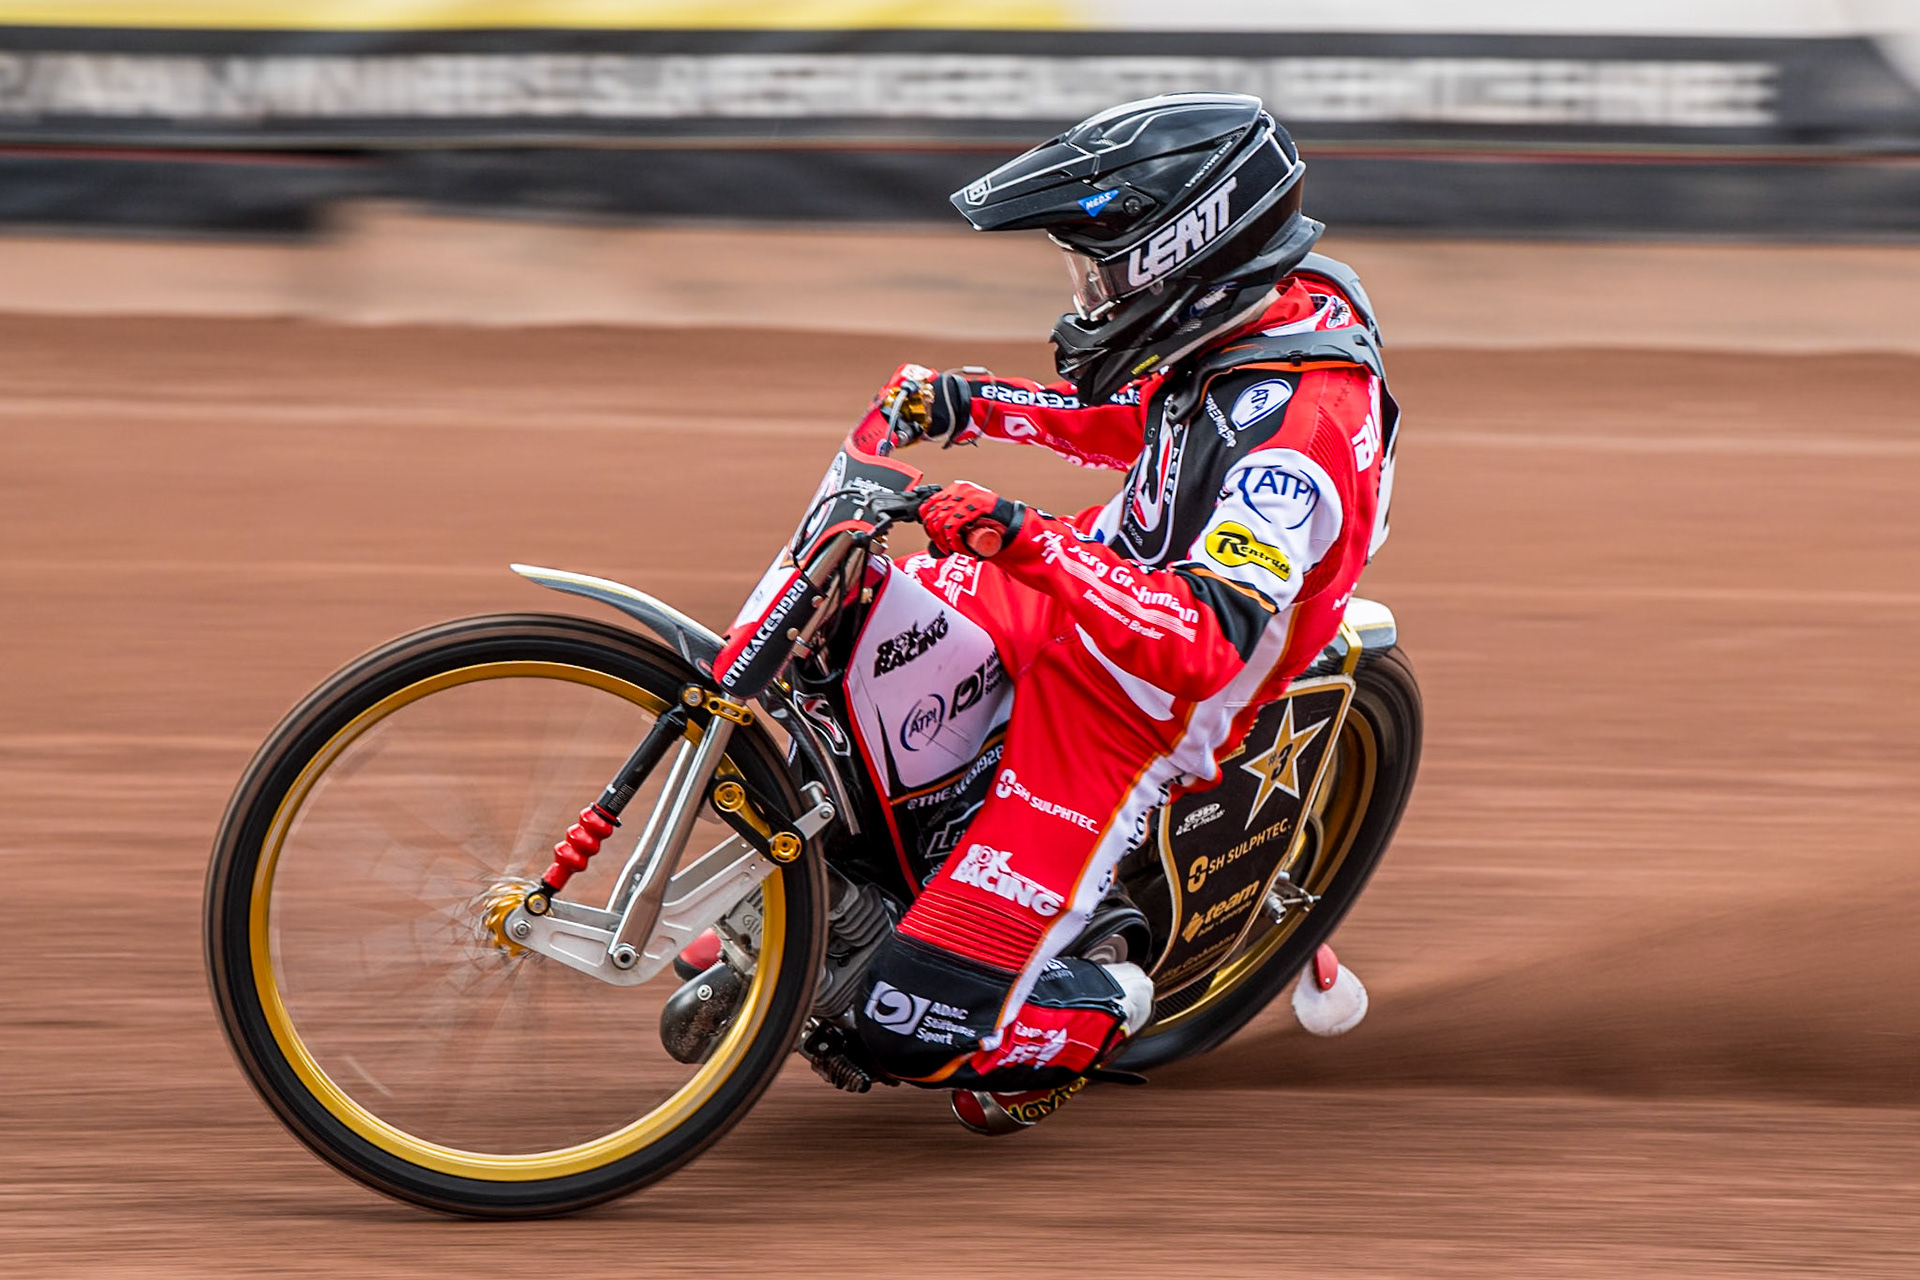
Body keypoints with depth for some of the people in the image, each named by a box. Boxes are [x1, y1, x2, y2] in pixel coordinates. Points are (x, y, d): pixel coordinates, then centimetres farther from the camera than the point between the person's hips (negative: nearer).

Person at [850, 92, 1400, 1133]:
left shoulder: (1297, 435, -33)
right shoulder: (1267, 310, -4)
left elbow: (1203, 645, -40)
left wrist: (1028, 541, -46)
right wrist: (972, 405, 8)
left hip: (1126, 725, -9)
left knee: (916, 1029, -13)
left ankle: (1095, 1015, 17)